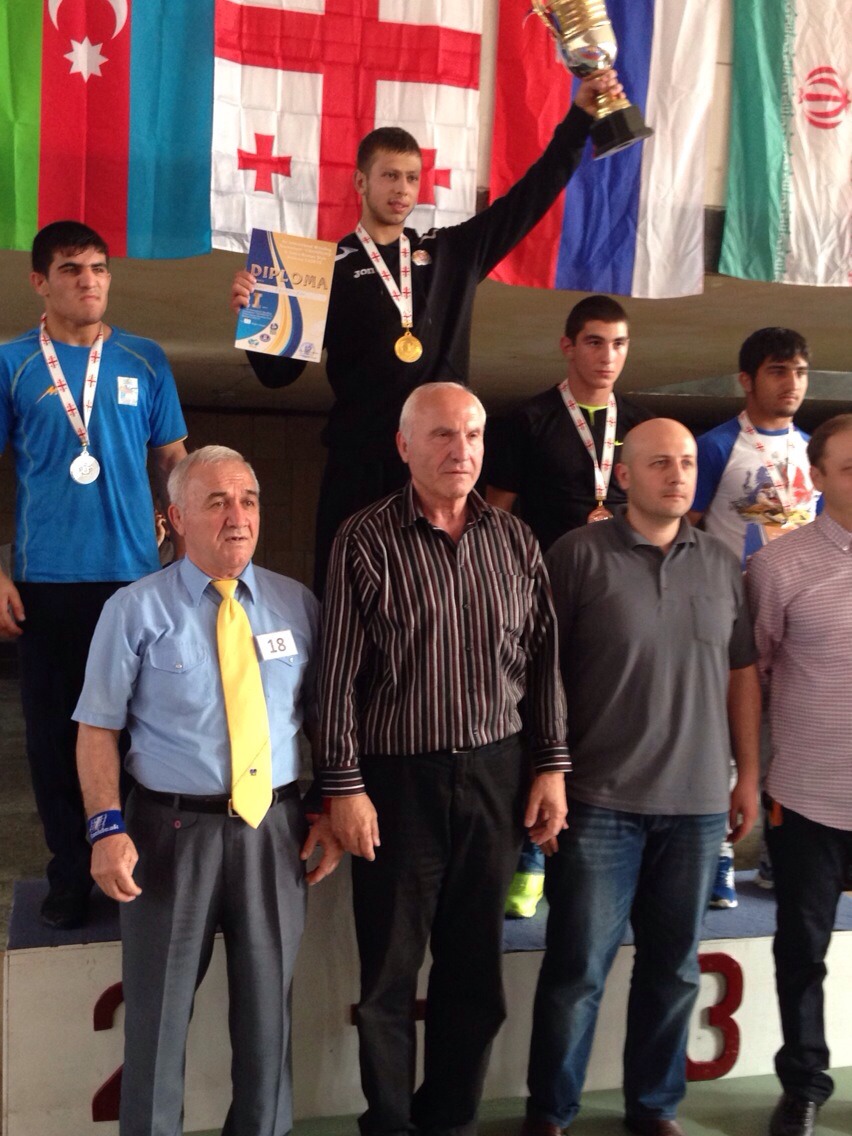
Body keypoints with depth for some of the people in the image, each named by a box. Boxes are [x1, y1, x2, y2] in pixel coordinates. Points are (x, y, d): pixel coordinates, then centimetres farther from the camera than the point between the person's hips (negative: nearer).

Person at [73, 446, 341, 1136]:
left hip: (275, 828, 3)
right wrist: (108, 827, -15)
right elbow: (98, 728, -4)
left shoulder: (298, 605, 5)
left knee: (268, 1004, 15)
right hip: (172, 827, -2)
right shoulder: (136, 609, -3)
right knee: (159, 1009, 11)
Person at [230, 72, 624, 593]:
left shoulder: (451, 252, 9)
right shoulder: (332, 268, 0)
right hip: (363, 457, -3)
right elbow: (280, 372, -2)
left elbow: (531, 195, 9)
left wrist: (580, 118, 2)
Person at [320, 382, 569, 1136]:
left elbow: (544, 660, 8)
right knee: (390, 969, 9)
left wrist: (550, 766, 3)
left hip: (496, 774, 4)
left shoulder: (515, 541, 5)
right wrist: (345, 786, -10)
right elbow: (340, 672, -8)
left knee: (475, 968, 13)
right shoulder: (367, 541, -6)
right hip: (397, 777, -3)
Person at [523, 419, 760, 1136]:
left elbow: (742, 674, 12)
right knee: (578, 968, 4)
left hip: (697, 804, 4)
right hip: (600, 801, -4)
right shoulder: (579, 554, -5)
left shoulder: (723, 565, 8)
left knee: (674, 968, 14)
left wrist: (748, 773, 10)